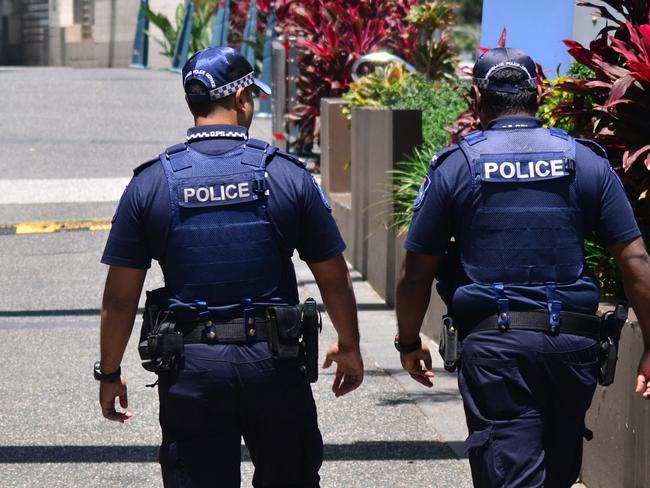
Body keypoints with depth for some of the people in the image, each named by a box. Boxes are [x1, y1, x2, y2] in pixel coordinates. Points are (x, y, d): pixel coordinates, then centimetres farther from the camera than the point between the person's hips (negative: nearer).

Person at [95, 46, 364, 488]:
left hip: (190, 368, 0)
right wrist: (349, 348, 19)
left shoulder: (151, 183, -1)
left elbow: (120, 297, 0)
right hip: (274, 366, 0)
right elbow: (334, 280, 3)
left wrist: (110, 373, 11)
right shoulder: (288, 174, -2)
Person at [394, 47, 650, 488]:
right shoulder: (587, 162, 5)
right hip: (573, 344, 3)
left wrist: (409, 343, 18)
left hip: (494, 344, -2)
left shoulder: (454, 167, 1)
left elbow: (417, 272, 3)